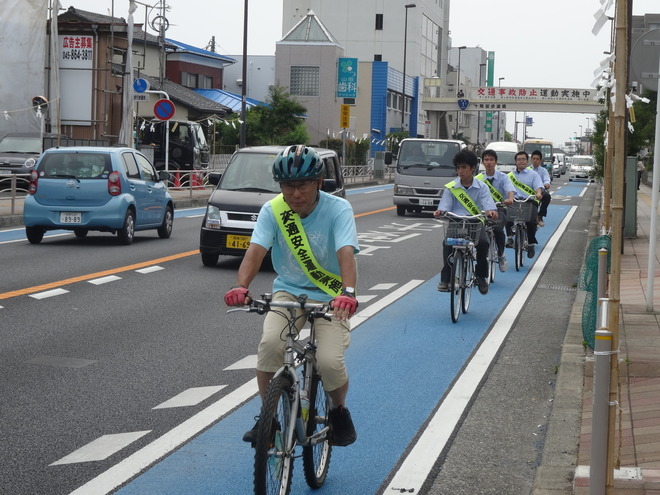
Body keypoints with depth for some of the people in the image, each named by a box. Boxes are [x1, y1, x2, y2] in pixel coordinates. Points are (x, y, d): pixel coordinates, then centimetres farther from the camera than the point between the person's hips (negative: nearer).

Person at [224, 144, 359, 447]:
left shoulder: (338, 209, -17)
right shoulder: (273, 211, -11)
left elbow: (346, 252, -32)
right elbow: (256, 250, -23)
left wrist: (348, 292, -50)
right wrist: (241, 287, -43)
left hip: (329, 296, -2)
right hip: (288, 291, 2)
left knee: (329, 362, -22)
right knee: (270, 343, -28)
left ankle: (339, 411, 14)